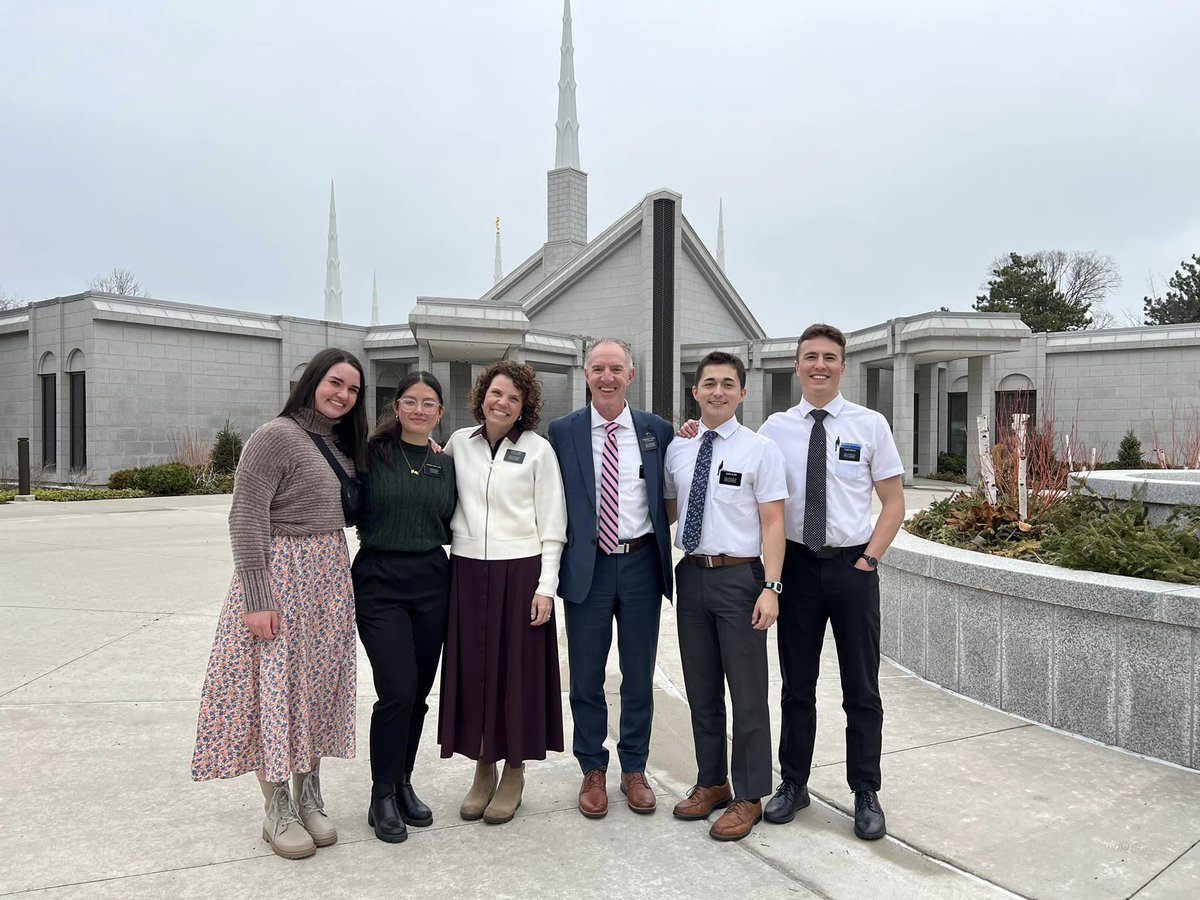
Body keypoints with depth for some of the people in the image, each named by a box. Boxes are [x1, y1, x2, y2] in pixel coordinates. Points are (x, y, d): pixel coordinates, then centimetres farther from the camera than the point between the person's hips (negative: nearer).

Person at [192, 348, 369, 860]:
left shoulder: (343, 444, 12)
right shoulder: (276, 436, -11)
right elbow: (246, 519, -14)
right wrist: (256, 598, -19)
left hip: (330, 579, 7)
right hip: (281, 575, -7)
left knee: (320, 685, 12)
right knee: (277, 685, 0)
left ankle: (309, 799, 26)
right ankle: (278, 813, 14)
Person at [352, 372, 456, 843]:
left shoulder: (447, 465, 8)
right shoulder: (373, 455, -3)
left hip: (431, 581, 4)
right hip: (379, 580, -4)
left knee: (418, 693, 9)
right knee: (398, 690, -9)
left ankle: (403, 784, 28)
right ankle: (382, 797, 9)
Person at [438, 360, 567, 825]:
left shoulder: (538, 450, -2)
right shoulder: (459, 442, 7)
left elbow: (552, 526, -3)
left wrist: (545, 586, -8)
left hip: (520, 572, -3)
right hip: (467, 571, 3)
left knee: (517, 670, 5)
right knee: (470, 669, 8)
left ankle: (513, 773, 22)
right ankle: (483, 770, 26)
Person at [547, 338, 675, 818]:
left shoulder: (657, 431, 3)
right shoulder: (562, 431, -1)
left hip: (641, 563, 1)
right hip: (587, 565, -1)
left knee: (639, 675, 12)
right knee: (586, 675, 10)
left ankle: (634, 769, 29)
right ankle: (593, 770, 28)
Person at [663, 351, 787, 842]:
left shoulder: (760, 449, -6)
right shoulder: (677, 451, 8)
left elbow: (772, 522, -10)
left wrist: (770, 587, -16)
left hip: (739, 578, -5)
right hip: (691, 576, 5)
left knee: (748, 692, 5)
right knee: (701, 689, 16)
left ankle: (748, 797, 20)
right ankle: (711, 783, 33)